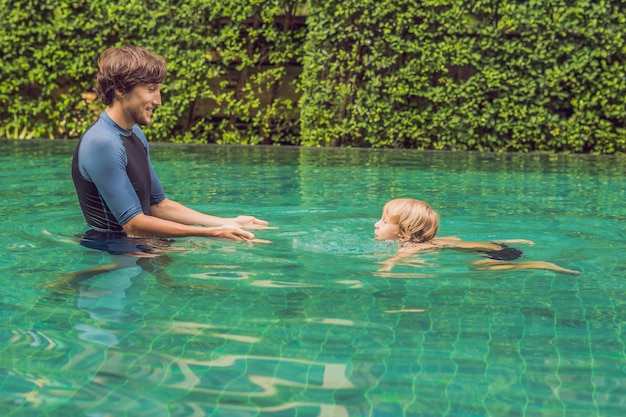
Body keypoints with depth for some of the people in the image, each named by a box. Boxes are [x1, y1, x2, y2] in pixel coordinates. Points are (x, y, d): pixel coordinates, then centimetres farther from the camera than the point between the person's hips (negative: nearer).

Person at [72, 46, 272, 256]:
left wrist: (229, 222, 5)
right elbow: (133, 223, -22)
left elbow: (159, 205, 14)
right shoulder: (102, 144, -20)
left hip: (138, 246, 9)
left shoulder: (135, 135, 11)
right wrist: (214, 232, -22)